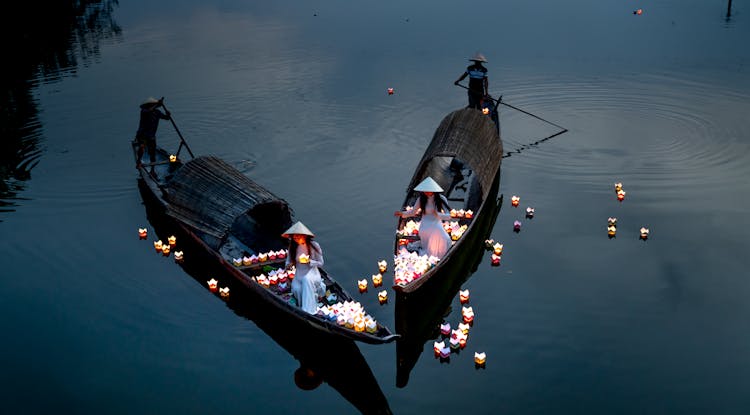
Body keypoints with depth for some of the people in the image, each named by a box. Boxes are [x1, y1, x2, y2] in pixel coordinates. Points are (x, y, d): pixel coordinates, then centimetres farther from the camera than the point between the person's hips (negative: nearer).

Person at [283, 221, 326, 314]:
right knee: (297, 289, -28)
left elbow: (320, 263, -5)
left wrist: (309, 261, -23)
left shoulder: (314, 246, -12)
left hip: (311, 272, -3)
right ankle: (302, 307, 6)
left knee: (307, 279, -38)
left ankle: (309, 309, -37)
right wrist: (288, 264, -10)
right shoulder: (293, 246, -2)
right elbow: (289, 258, 14)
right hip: (299, 274, 3)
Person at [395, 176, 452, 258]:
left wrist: (438, 214, -25)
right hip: (425, 227, -1)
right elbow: (413, 212, 11)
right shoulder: (421, 199, -1)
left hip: (437, 225, 1)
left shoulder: (441, 199, -5)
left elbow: (448, 216, -7)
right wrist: (402, 213, -6)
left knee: (446, 241, -29)